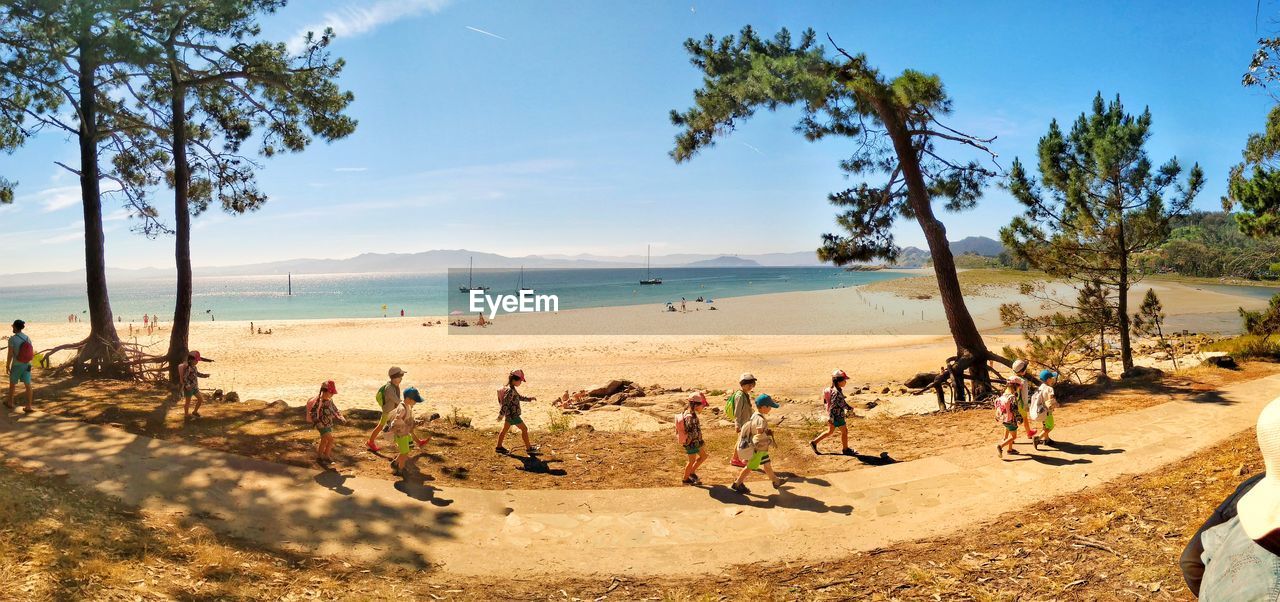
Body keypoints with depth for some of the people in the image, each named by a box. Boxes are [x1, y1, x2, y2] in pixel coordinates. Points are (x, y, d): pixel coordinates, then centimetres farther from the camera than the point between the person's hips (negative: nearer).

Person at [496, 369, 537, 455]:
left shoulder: (512, 389, 9)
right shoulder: (510, 391, -24)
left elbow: (519, 397, 22)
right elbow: (505, 403, -26)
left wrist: (530, 399, 20)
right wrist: (501, 414, -25)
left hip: (509, 414, 10)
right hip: (513, 415, -10)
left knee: (505, 429, 17)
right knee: (524, 429, 0)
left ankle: (499, 447, 27)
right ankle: (528, 448, 8)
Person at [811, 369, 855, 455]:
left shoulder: (839, 390, 6)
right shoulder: (836, 392, -25)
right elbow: (832, 406, -25)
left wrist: (848, 407, 28)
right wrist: (830, 419, -24)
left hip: (838, 415, 10)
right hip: (837, 416, -10)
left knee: (830, 432, 19)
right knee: (844, 431, 7)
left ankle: (814, 442, 22)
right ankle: (845, 449, 24)